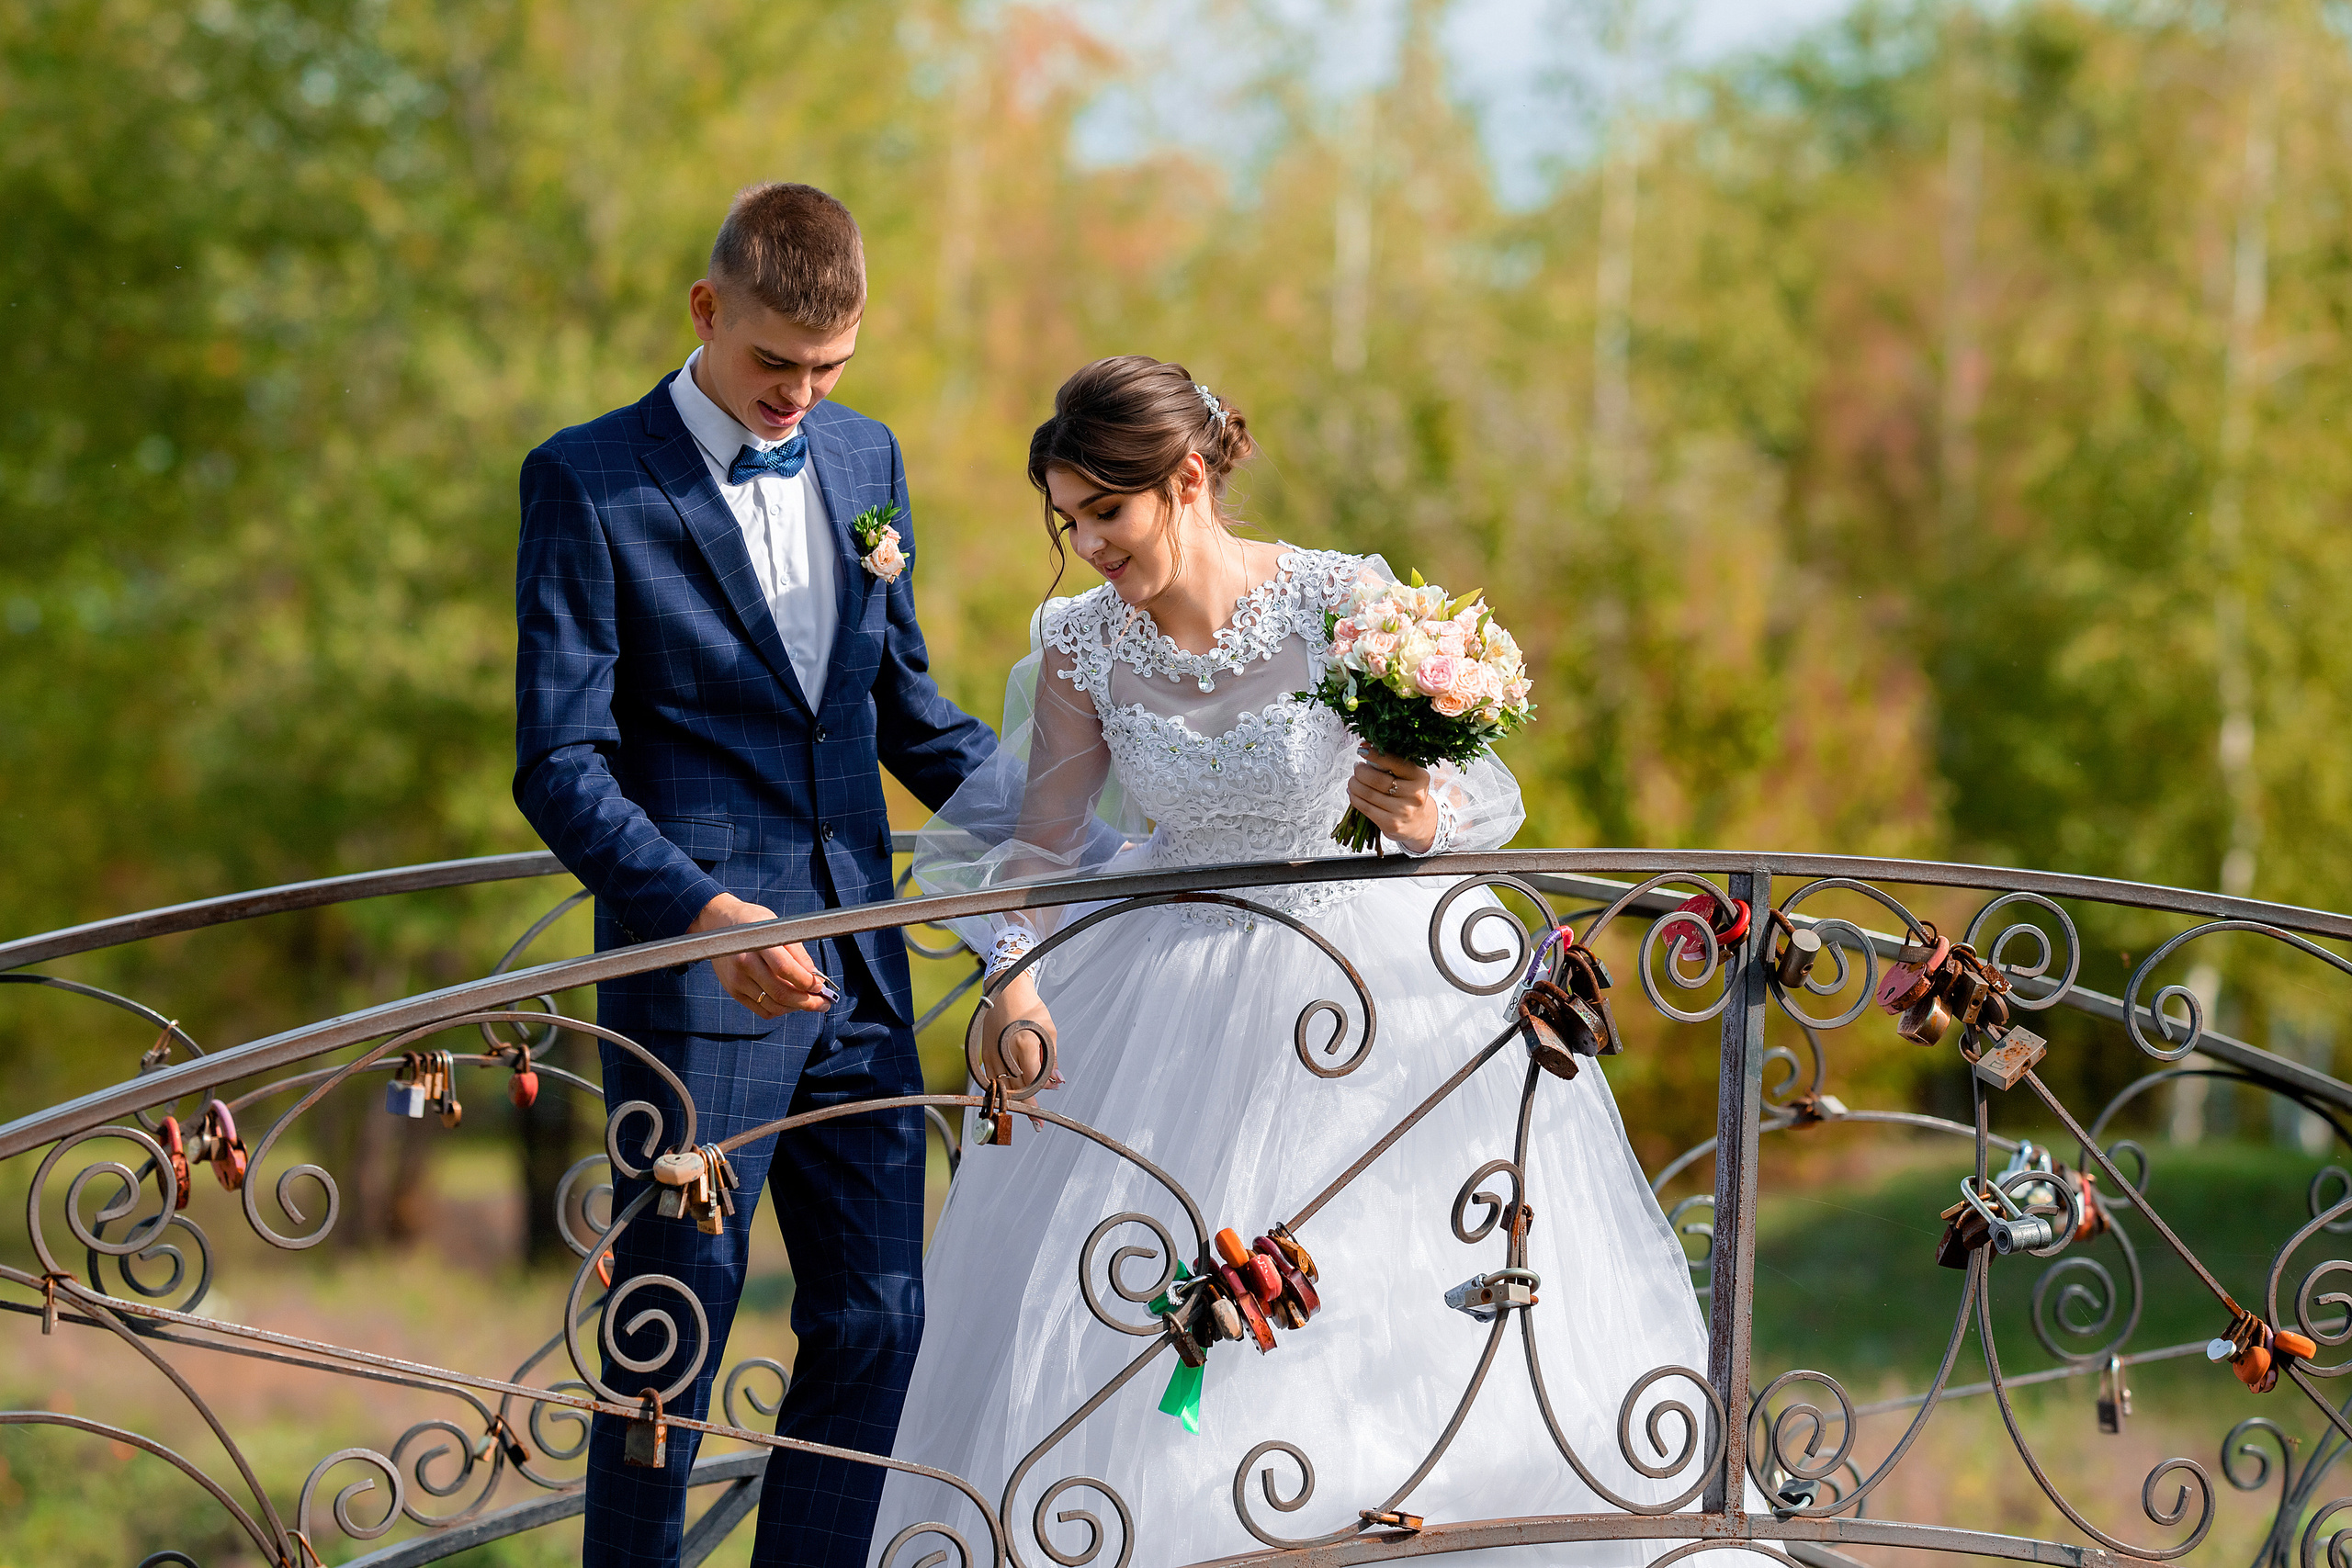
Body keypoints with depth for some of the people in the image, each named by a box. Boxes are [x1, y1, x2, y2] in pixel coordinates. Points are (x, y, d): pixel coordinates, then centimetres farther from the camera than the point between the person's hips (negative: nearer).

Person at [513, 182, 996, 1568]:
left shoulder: (866, 461, 11)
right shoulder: (590, 483, -7)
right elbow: (561, 765, -11)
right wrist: (705, 912, -24)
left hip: (858, 976, 6)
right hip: (695, 984, -6)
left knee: (878, 1321, 8)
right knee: (672, 1341, 0)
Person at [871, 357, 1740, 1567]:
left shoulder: (1347, 605, -16)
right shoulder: (1080, 649, -7)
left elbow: (1491, 796, -9)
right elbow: (1039, 840, 2)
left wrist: (1429, 817, -31)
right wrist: (1014, 977, -16)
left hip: (1373, 987, -2)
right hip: (1174, 1002, 2)